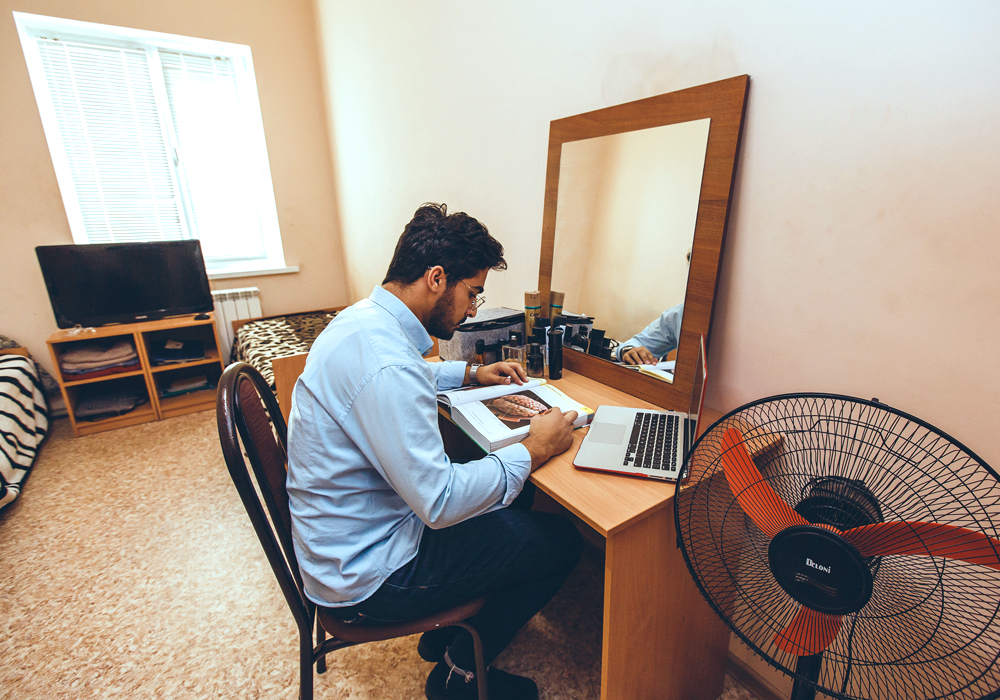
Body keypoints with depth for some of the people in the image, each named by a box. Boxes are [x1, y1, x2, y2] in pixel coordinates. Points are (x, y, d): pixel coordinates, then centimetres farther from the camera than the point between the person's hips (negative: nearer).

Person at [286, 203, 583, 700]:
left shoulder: (361, 319, -1)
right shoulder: (386, 366, -34)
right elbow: (440, 502, -31)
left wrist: (470, 374, 12)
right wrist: (534, 450, -20)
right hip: (366, 576, -9)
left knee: (512, 501, 19)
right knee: (561, 541, -1)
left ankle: (450, 630, 32)